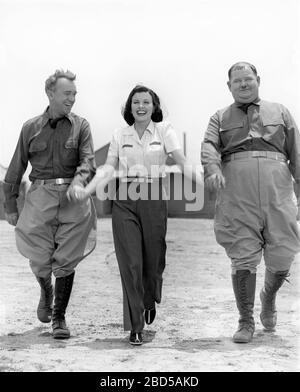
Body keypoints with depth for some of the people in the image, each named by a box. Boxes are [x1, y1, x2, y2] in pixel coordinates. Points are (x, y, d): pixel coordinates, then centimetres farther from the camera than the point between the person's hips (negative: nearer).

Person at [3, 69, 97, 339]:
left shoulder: (80, 126, 6)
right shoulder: (31, 128, 8)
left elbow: (88, 162, -6)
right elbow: (16, 169, 12)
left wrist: (78, 183, -26)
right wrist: (10, 205, 11)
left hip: (73, 198, 0)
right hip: (40, 197, 1)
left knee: (66, 261, 0)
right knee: (39, 260, 1)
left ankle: (59, 317, 13)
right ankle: (46, 292, 35)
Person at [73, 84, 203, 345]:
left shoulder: (163, 130, 3)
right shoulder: (120, 135, 9)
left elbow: (182, 161, -7)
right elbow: (108, 168, 3)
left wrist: (201, 179, -24)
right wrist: (87, 190, -13)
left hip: (154, 199, -1)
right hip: (126, 200, 1)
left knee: (153, 258, 7)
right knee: (130, 263, -5)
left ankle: (150, 302, 42)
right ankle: (135, 327, 1)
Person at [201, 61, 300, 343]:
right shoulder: (220, 118, 17)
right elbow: (209, 146, -2)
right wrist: (212, 169, -23)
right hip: (237, 197, -1)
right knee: (243, 259, -4)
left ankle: (269, 298, 33)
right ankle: (246, 322, 8)